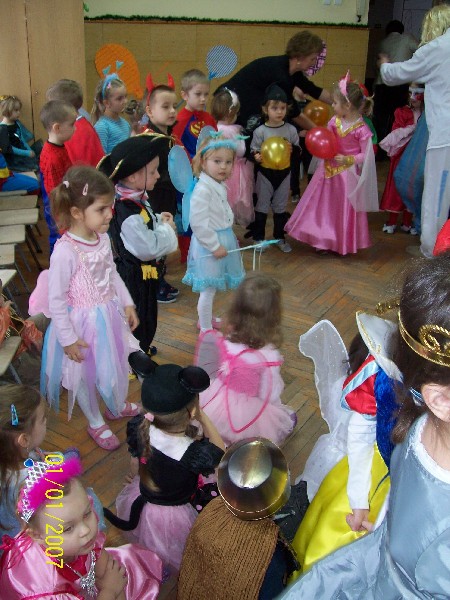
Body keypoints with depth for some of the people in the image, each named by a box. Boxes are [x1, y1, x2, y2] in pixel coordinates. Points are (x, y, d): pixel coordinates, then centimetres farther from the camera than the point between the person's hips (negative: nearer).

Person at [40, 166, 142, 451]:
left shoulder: (103, 237, -8)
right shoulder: (65, 252, -29)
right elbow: (56, 300, -22)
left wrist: (127, 303, 9)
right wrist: (68, 339, -17)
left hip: (110, 315, 7)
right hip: (83, 323, -7)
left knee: (117, 364, 26)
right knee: (86, 374, 16)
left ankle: (119, 406, 55)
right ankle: (96, 423, 42)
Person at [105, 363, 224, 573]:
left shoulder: (139, 430, -25)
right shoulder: (196, 454, -39)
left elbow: (135, 469, -5)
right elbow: (220, 453, -14)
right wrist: (204, 418, -15)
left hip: (141, 502, 6)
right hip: (176, 516, -5)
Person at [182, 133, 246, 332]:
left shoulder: (220, 186, 7)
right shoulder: (203, 190, -23)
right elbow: (198, 223, -25)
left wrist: (222, 243, 19)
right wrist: (215, 246, -21)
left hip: (222, 240, 9)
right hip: (209, 246, -9)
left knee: (211, 288, 23)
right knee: (208, 289, 4)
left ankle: (206, 318, 42)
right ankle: (206, 329, 19)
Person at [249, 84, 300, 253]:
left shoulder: (291, 129, -3)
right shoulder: (260, 131, -12)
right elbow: (254, 151, -9)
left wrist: (293, 149, -17)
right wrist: (257, 157, -30)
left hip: (284, 173, 3)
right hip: (265, 173, -3)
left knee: (280, 207, 15)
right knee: (262, 206, 8)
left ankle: (279, 237, 28)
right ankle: (258, 238, 20)